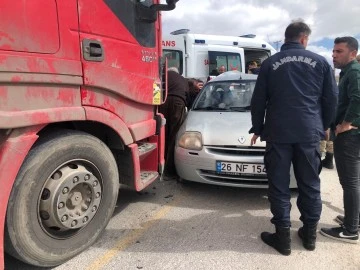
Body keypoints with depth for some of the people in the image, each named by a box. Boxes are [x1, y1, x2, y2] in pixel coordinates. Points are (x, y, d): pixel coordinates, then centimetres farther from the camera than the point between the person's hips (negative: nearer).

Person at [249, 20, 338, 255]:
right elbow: (332, 98, 8)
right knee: (310, 184, 13)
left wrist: (257, 128, 18)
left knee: (279, 185, 5)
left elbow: (258, 101, 5)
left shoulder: (270, 63, 4)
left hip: (278, 132, -1)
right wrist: (324, 125, 23)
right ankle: (310, 234, 24)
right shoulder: (320, 62, 6)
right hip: (309, 132, 2)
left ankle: (283, 237, 10)